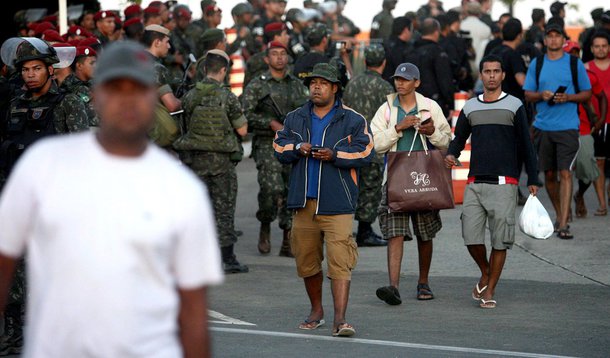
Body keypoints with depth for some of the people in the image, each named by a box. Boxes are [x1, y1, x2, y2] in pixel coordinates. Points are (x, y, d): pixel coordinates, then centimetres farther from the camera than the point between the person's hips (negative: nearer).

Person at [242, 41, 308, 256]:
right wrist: (272, 123, -13)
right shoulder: (257, 85, 3)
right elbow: (246, 113, -5)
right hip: (267, 144, -4)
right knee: (271, 188, -21)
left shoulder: (297, 85, 15)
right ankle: (265, 226, 5)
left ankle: (288, 243, 6)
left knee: (293, 192, 0)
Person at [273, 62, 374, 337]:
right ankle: (316, 312, 27)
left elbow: (365, 152, -5)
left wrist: (334, 155, -16)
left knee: (340, 261, -13)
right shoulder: (295, 119, 15)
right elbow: (279, 148, 10)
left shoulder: (352, 120, 3)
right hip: (304, 202, 4)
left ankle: (340, 319, -16)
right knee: (306, 260, 11)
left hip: (337, 203, -4)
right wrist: (297, 148, -9)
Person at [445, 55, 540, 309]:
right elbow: (459, 139, 19)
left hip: (504, 184, -3)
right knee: (471, 236, -6)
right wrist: (451, 155, -4)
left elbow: (525, 145, 5)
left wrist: (532, 180, 1)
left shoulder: (514, 106, 4)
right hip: (475, 183, 3)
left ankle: (489, 291, 5)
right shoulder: (470, 107, 13)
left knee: (500, 240, -3)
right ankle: (485, 274, 20)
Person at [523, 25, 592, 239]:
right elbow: (528, 94, 12)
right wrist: (541, 95, -10)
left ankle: (563, 225, -15)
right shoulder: (537, 64, 9)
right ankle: (560, 215, 29)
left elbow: (587, 93, 6)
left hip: (567, 127, -3)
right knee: (549, 174, 10)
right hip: (543, 126, 3)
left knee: (565, 173, -12)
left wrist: (568, 97, -12)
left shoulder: (575, 63, 3)